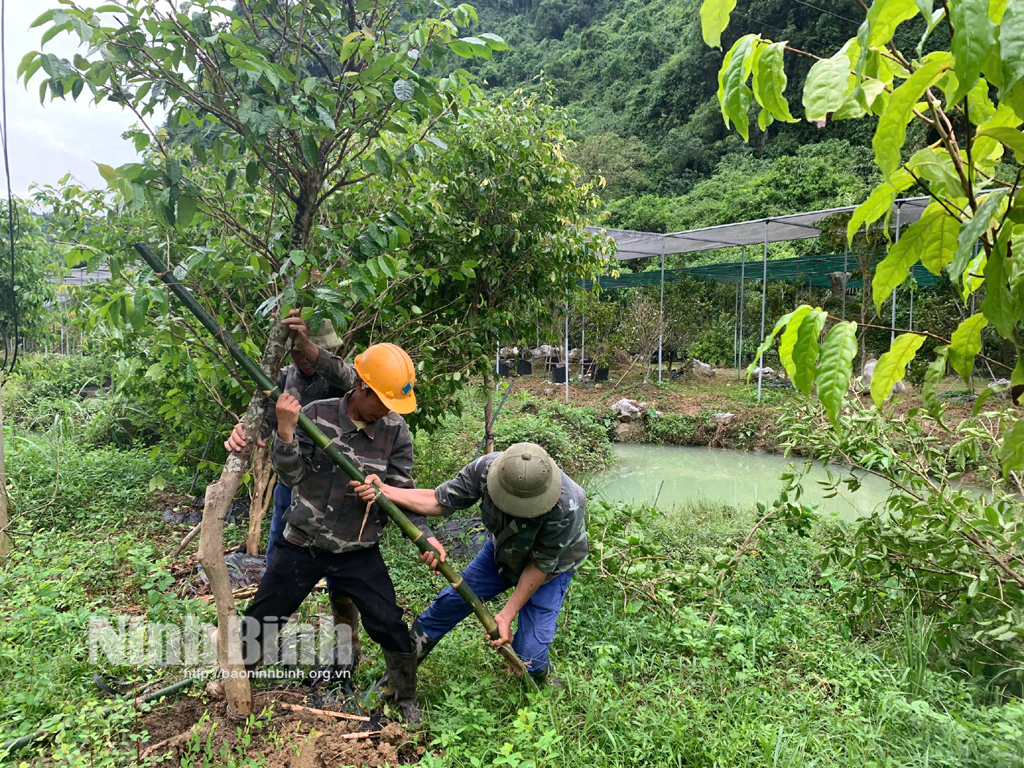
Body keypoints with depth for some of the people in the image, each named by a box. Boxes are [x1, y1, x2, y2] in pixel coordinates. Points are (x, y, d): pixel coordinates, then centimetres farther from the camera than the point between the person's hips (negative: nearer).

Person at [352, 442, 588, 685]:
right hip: (502, 551, 4)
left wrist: (507, 615, -24)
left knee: (528, 656, -8)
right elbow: (439, 501, -20)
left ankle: (538, 688, 30)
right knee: (451, 600, 11)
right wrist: (383, 491, -33)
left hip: (552, 564, -3)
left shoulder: (567, 508, -41)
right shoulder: (486, 468, -33)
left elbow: (542, 565, -26)